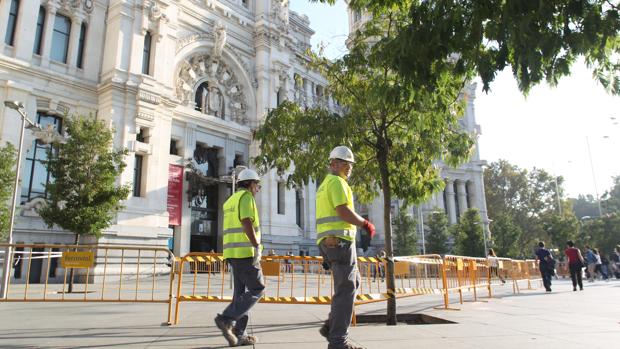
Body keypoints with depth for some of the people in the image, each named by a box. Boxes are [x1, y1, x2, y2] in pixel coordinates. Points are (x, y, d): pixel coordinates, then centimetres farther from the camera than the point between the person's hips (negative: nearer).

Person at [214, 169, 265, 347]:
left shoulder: (231, 200, 22)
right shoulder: (246, 196, -6)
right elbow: (247, 222, -20)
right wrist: (257, 246, -20)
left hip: (234, 252, 9)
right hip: (245, 251, -9)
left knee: (241, 292, 8)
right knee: (257, 289, -3)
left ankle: (238, 335, 6)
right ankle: (226, 319, -12)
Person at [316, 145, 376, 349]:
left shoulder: (323, 186, 24)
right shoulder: (336, 182, -7)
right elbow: (344, 211, -19)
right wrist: (366, 223, -5)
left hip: (328, 242, 10)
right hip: (340, 241, -10)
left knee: (353, 283, 18)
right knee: (345, 290, -5)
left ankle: (331, 326, 14)